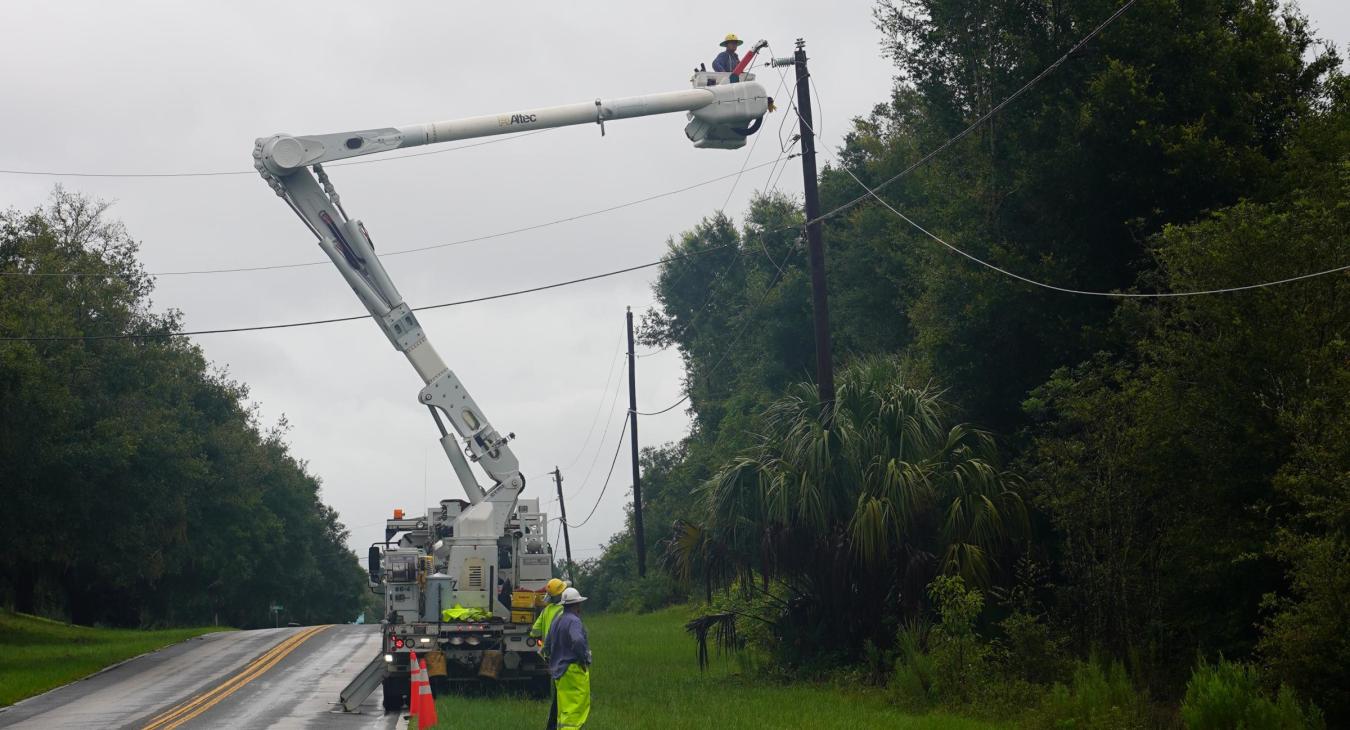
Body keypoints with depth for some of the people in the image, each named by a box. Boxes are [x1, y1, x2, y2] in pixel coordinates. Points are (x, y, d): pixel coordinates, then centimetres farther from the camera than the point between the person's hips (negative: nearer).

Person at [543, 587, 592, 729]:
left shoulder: (556, 621, 13)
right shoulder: (574, 621, -14)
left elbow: (547, 646, 20)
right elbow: (578, 641, -32)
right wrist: (583, 659, -19)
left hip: (558, 670, 9)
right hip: (574, 669, -9)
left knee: (564, 709, 12)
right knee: (576, 707, -7)